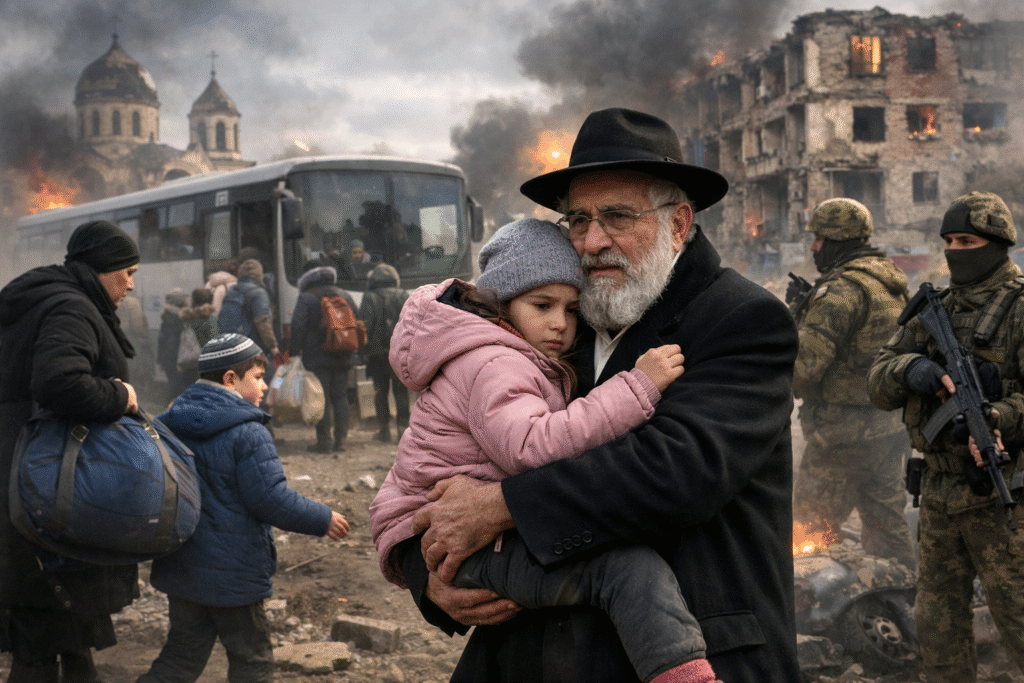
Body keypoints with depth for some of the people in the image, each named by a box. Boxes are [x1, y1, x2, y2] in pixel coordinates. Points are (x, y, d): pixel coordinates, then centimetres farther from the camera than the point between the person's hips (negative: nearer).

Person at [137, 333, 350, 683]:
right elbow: (272, 500, -20)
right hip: (232, 573, -7)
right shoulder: (248, 434, -19)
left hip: (179, 568, 7)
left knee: (183, 653, 16)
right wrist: (323, 520, -7)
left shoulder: (170, 426, 5)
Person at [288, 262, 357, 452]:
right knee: (340, 397, 10)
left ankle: (324, 441, -4)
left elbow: (298, 328, -10)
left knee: (321, 399, -3)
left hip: (317, 357, -5)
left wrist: (293, 351, -4)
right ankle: (340, 440, 9)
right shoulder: (344, 296, 13)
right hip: (342, 358, 5)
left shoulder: (306, 298, -4)